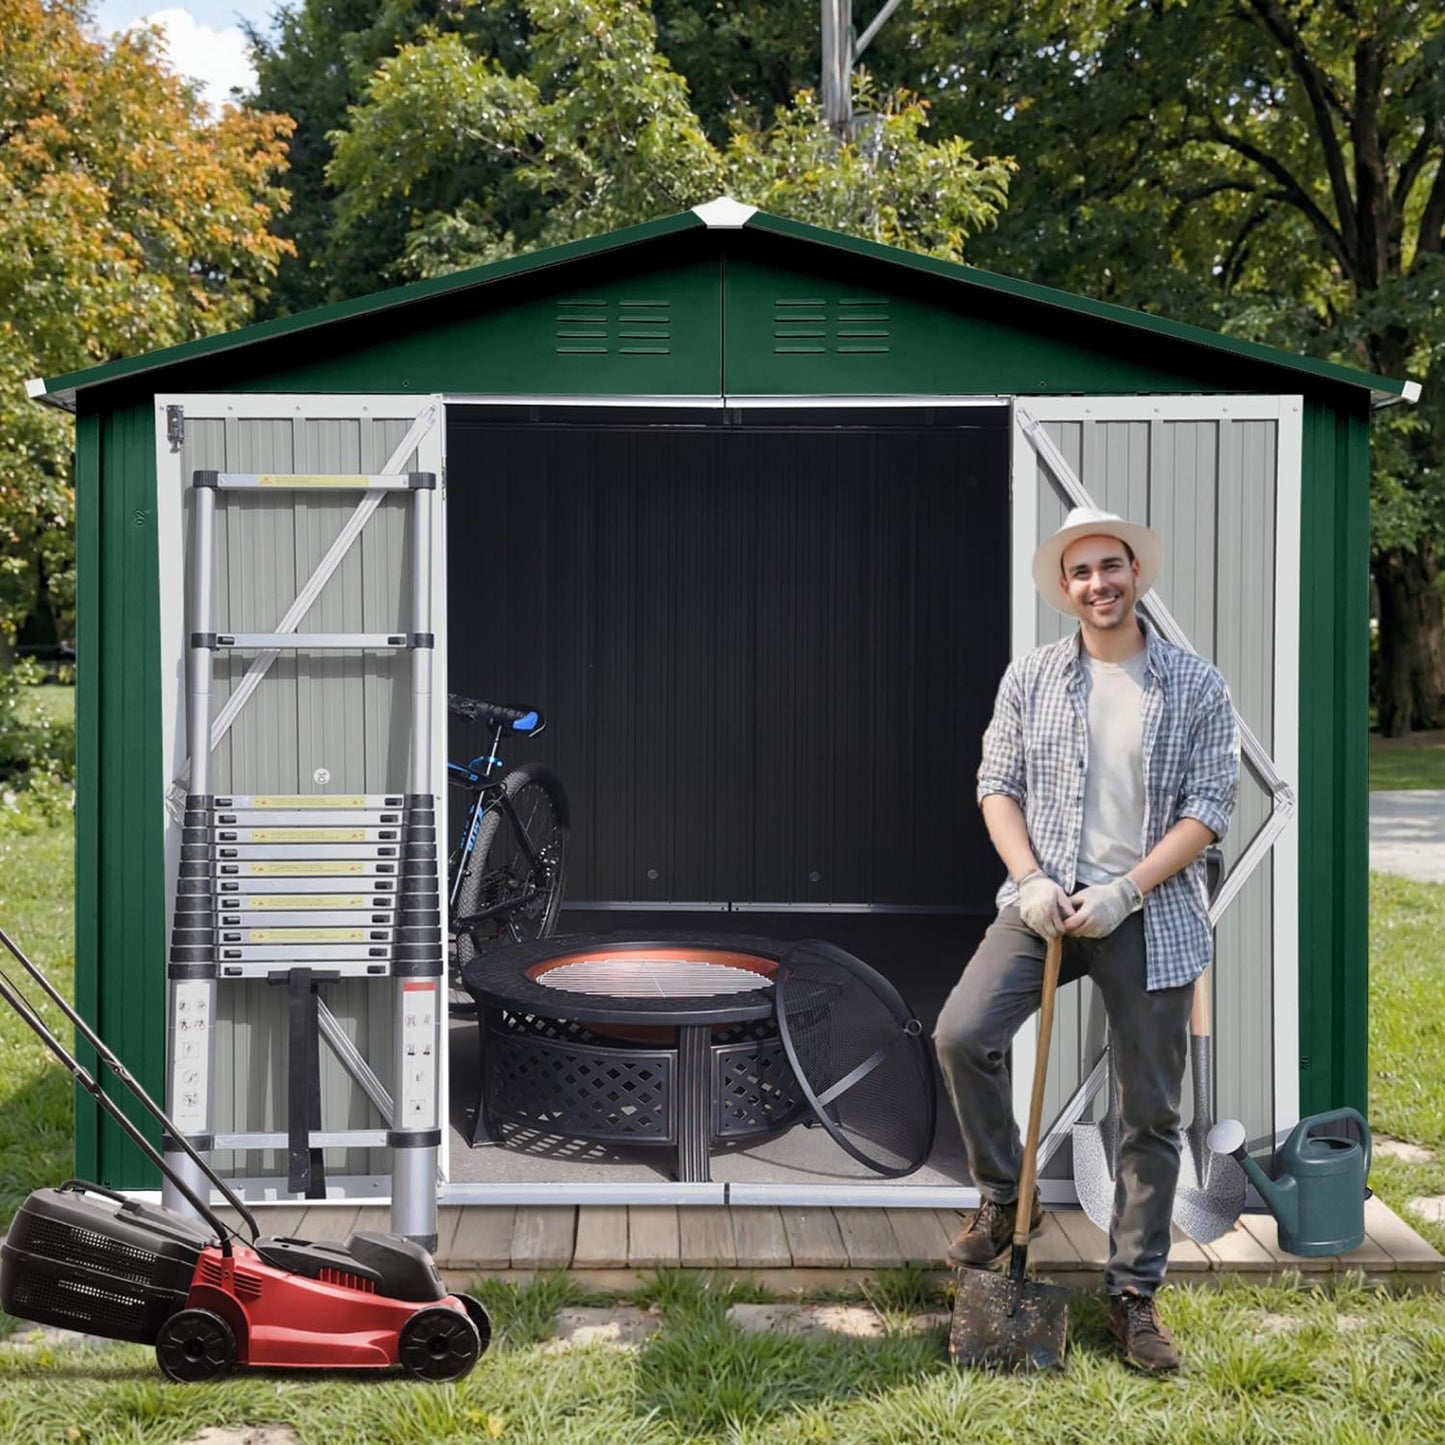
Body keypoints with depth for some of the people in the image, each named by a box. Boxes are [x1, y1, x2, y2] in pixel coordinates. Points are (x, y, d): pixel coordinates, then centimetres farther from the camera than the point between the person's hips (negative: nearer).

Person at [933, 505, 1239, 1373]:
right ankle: (1006, 1199, 7)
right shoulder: (1031, 678, 4)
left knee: (1152, 1110, 5)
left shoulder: (1196, 685, -2)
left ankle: (1134, 1294, 19)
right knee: (962, 1034, -18)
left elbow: (1210, 806, -5)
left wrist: (1124, 892, -15)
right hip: (1048, 902, 1)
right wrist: (1030, 880, -11)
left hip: (1152, 915, -1)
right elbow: (998, 784, 5)